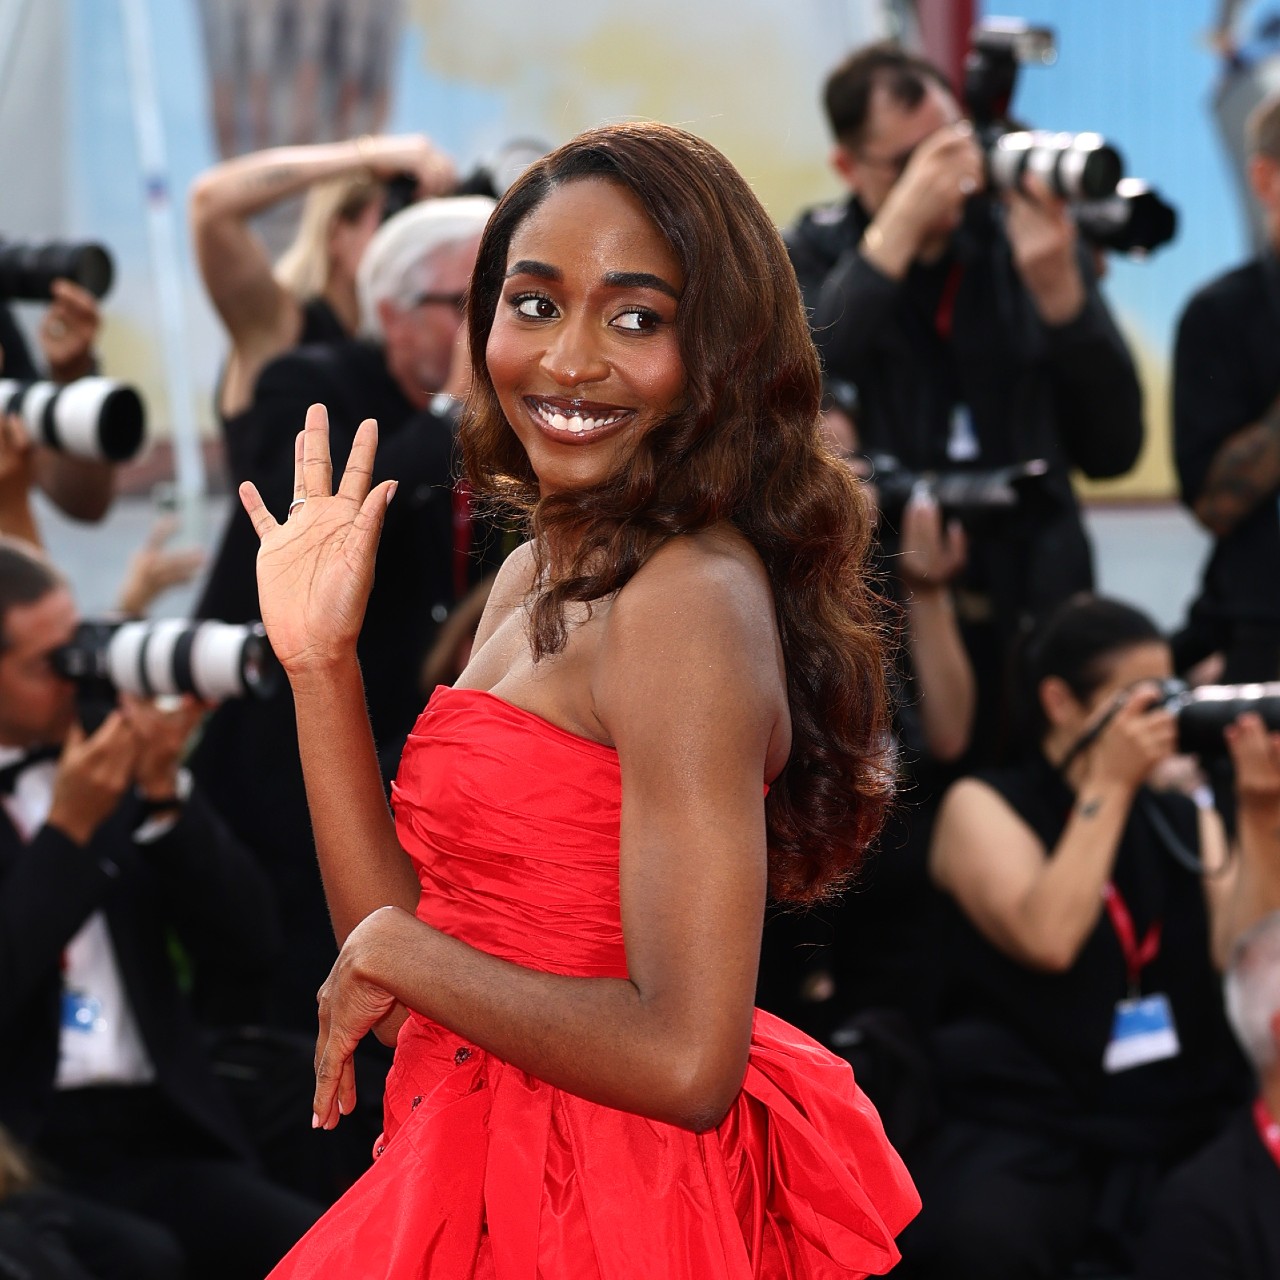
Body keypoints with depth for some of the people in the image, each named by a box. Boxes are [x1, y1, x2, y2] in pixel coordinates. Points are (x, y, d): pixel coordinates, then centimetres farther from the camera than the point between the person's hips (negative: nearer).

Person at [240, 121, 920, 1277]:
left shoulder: (692, 602, -19)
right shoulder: (534, 578, 8)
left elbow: (685, 1060, -25)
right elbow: (393, 942, 6)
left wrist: (396, 953, -14)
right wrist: (319, 661, 1)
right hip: (489, 1171, 8)